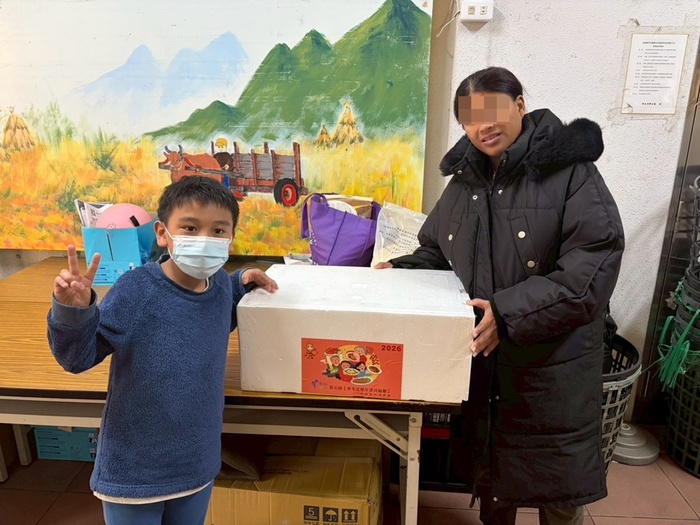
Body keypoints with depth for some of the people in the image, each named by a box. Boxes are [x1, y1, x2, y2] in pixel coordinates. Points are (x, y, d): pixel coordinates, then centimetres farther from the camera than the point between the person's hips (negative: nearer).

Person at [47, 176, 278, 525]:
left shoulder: (220, 285, -7)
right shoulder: (135, 290, -23)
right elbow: (77, 358, -17)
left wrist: (240, 282, 1)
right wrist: (73, 311, -36)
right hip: (132, 470, -4)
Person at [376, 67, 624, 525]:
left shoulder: (570, 171, -12)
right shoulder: (465, 180, 6)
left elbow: (593, 267, -21)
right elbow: (436, 253, 16)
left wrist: (509, 313, -27)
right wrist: (400, 271, -3)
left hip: (553, 366, -5)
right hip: (480, 360, 5)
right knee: (488, 467, 23)